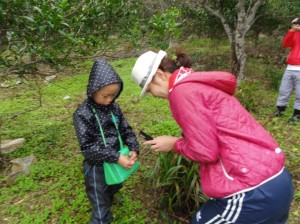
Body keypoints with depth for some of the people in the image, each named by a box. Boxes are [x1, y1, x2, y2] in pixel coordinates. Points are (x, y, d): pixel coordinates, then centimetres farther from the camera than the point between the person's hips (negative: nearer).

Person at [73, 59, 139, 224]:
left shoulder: (114, 107, -2)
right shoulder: (83, 114, -19)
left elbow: (126, 130, 3)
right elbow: (88, 147, -22)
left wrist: (134, 149, -15)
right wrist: (116, 157, -28)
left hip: (116, 164, 6)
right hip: (97, 168, -5)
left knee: (112, 191, 31)